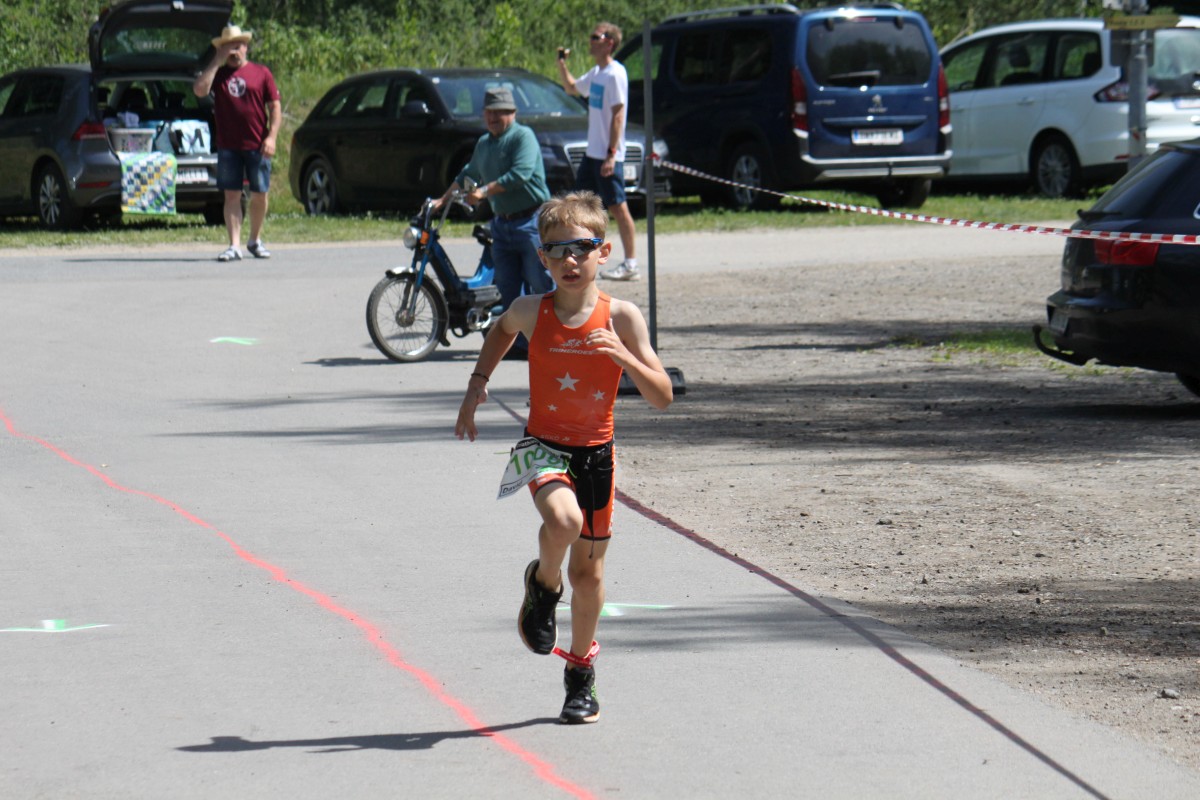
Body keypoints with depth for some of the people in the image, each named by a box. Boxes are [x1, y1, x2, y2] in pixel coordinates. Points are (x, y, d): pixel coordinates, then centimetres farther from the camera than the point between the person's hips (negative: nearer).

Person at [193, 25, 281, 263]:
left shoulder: (261, 73, 7)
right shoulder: (218, 74, 9)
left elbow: (275, 107, 5)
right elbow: (200, 89, -10)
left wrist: (271, 137, -7)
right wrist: (217, 61, -7)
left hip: (256, 146, 0)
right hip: (228, 146, 0)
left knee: (259, 195, 5)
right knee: (232, 196, -3)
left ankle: (255, 240, 23)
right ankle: (235, 246, -4)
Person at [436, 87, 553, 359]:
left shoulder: (523, 136, -9)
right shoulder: (483, 143, 18)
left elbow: (520, 174, -22)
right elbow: (468, 174, 32)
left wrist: (484, 191, -21)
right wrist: (443, 200, 26)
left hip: (531, 221, -8)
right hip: (502, 222, 8)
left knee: (541, 285, -9)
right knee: (508, 289, 6)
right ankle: (519, 344, 11)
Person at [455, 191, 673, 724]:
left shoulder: (621, 318, -10)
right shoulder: (532, 311, -7)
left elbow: (662, 397, -10)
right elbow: (503, 328, 19)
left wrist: (622, 356, -26)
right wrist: (478, 382, 10)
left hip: (596, 451, 1)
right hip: (544, 445, -1)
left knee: (588, 569, 10)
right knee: (563, 519, -32)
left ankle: (581, 671, 31)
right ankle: (543, 583, 1)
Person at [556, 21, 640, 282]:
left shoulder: (615, 74, -15)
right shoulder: (596, 73, 12)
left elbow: (617, 116, -19)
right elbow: (571, 87, 32)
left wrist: (611, 154, -22)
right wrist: (562, 63, 15)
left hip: (608, 155, -9)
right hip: (592, 152, 9)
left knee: (617, 207, -6)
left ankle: (630, 264, -2)